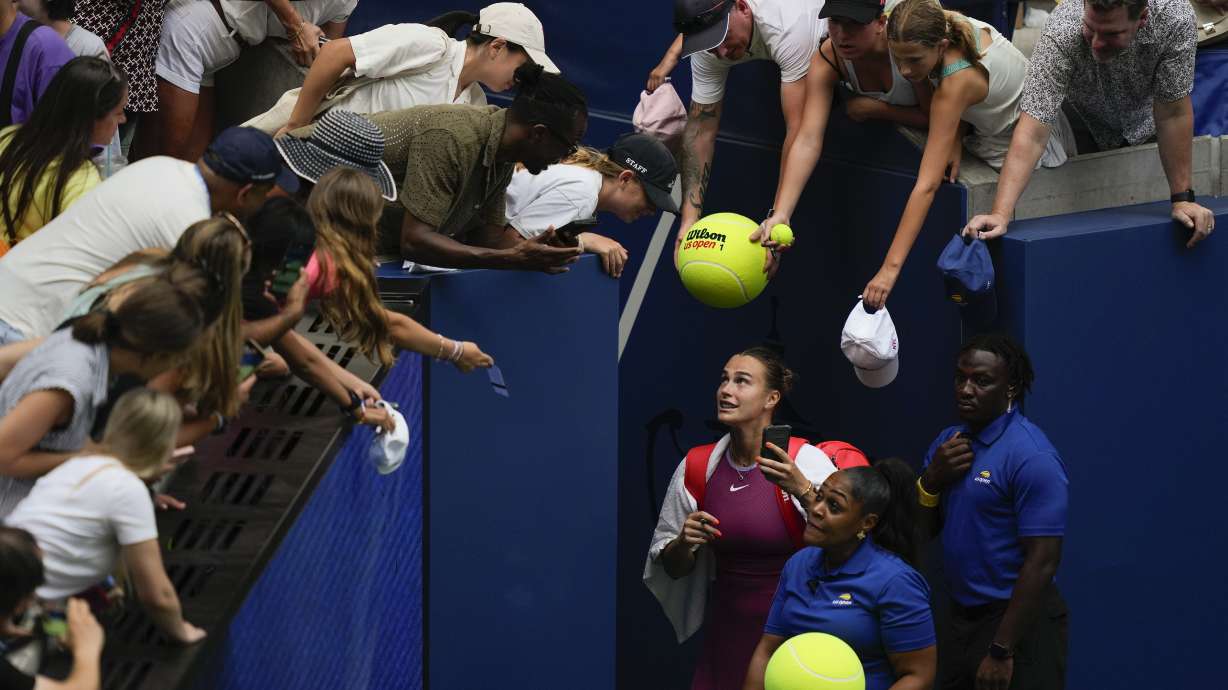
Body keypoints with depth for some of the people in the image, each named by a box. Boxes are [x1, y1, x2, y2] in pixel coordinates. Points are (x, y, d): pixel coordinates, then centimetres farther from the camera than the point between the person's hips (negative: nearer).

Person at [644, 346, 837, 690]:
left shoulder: (805, 461, -12)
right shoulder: (697, 466, -1)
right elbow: (671, 568, 8)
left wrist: (803, 491, -34)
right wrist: (683, 544, -13)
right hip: (727, 633, 3)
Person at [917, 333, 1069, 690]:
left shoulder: (1032, 456, -17)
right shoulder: (948, 442, 7)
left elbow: (1042, 562, -20)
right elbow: (920, 531, 11)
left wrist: (1001, 652, -20)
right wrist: (931, 479, -8)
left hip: (1018, 621, -7)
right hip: (961, 618, 7)